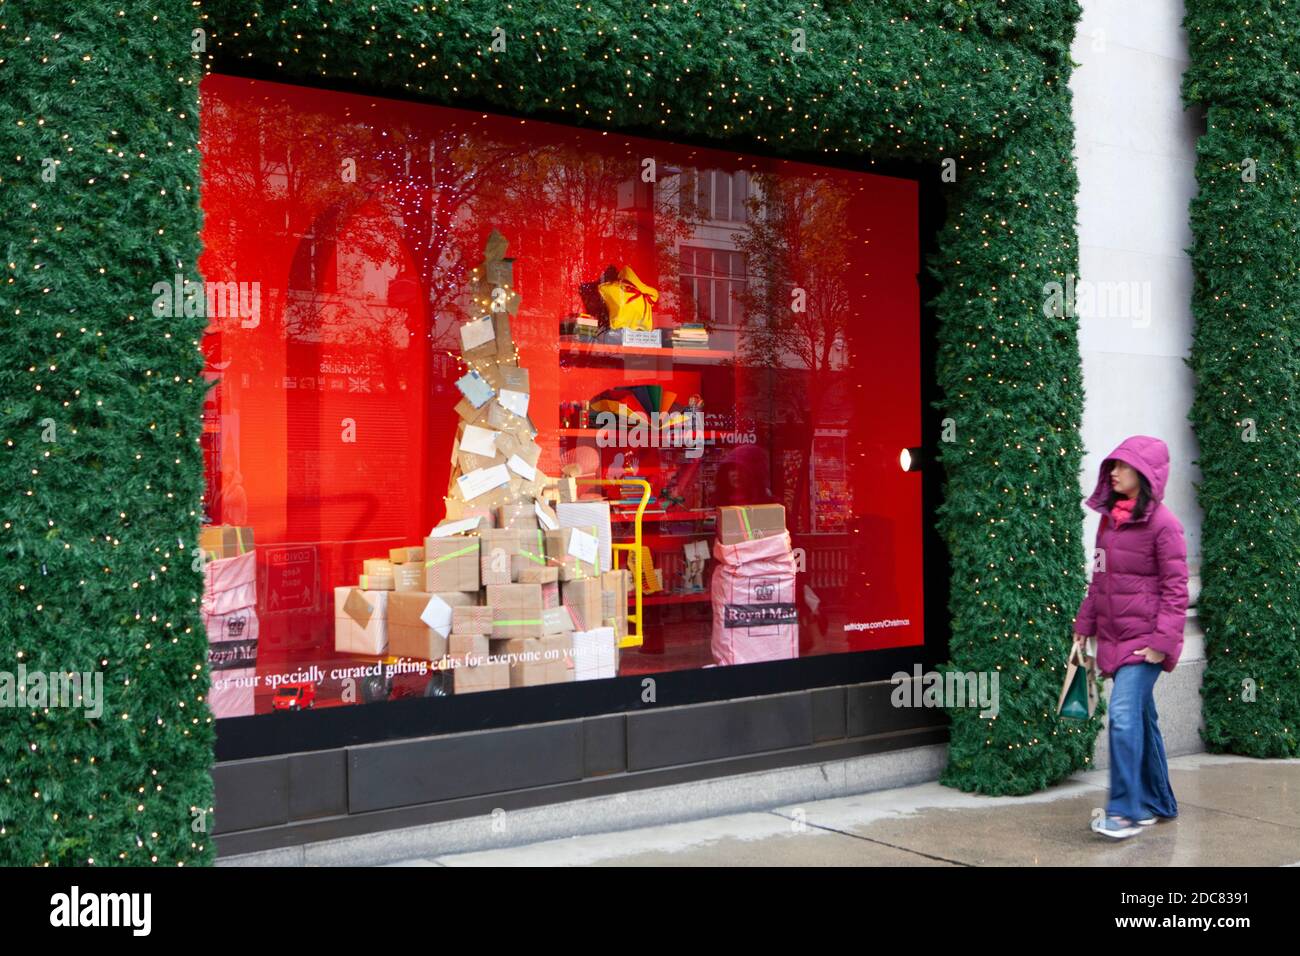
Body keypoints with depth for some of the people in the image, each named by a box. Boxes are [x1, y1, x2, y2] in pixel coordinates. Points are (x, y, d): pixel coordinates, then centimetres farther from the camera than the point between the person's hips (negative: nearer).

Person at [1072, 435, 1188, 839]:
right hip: (1114, 636, 8)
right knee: (1140, 718, 14)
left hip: (1144, 639, -7)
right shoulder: (1109, 518, 11)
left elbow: (1175, 588, -12)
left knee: (1124, 715, -15)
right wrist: (1084, 625, 16)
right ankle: (1158, 803, 25)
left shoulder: (1162, 524, -11)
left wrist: (1162, 640, -17)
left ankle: (1124, 811, -9)